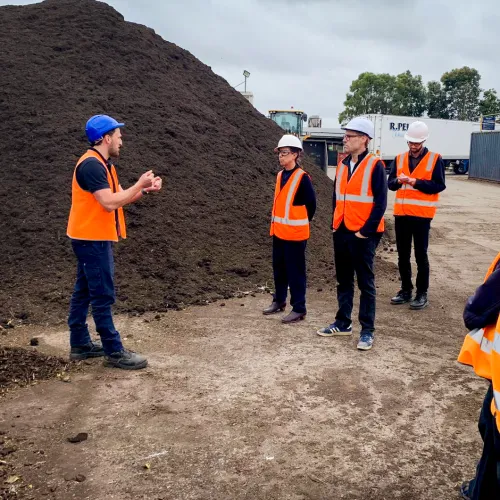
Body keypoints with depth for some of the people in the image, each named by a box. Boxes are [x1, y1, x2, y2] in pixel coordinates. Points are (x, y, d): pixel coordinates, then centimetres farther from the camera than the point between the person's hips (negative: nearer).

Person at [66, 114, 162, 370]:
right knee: (103, 295, -5)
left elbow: (119, 197, 13)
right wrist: (139, 184, -17)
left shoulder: (102, 164, 14)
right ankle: (114, 351, 3)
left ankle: (80, 344, 24)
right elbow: (109, 203, -26)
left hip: (93, 238, 10)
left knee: (84, 291, 14)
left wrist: (145, 189, -1)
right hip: (92, 239, -10)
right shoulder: (91, 165, -19)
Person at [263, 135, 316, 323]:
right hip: (278, 232, 8)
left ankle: (299, 308, 7)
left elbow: (311, 204, -8)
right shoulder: (280, 175, 10)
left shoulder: (302, 178, -13)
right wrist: (276, 223, 15)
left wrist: (301, 223, 2)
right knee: (279, 268, 16)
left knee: (295, 271, -1)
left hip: (295, 233, -7)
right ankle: (279, 300, 31)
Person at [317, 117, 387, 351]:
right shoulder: (342, 165, 10)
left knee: (365, 283, 1)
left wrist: (366, 231, -15)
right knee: (343, 280, 15)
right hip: (341, 232, 7)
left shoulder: (375, 165, -10)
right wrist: (335, 224, 11)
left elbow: (380, 202, -13)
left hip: (363, 235, -7)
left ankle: (367, 331, 9)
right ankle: (342, 323, 27)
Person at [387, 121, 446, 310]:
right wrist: (398, 180, -16)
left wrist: (416, 182, -20)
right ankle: (406, 289, 24)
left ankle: (422, 293, 11)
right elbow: (390, 183, 6)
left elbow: (439, 185, -10)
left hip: (421, 215, -4)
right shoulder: (399, 158, 9)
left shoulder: (435, 159, -4)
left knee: (420, 254, 2)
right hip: (401, 214, 5)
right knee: (403, 254, 11)